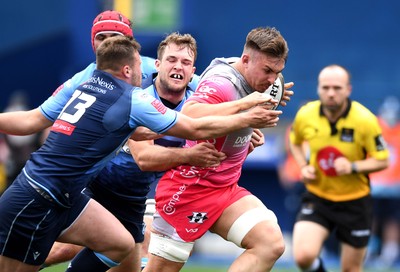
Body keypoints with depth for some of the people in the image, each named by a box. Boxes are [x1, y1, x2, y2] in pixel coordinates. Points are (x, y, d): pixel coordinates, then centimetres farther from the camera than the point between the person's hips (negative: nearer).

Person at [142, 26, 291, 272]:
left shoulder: (252, 82, 5)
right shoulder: (222, 83, -21)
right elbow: (189, 115, -43)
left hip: (225, 189, 8)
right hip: (190, 186, -8)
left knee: (271, 243, -15)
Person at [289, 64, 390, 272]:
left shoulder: (365, 120, -16)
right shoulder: (305, 115, -8)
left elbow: (382, 161, -8)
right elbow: (295, 141, 15)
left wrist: (353, 167, -26)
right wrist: (303, 167, -4)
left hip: (354, 202, -1)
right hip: (317, 198, 1)